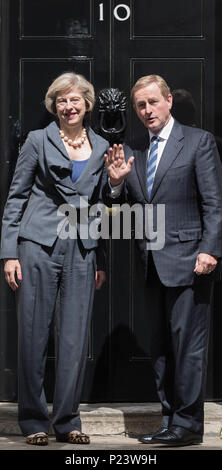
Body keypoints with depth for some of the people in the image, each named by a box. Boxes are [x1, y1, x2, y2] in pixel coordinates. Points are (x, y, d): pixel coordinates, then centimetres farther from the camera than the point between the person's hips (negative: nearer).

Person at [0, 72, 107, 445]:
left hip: (82, 250, 3)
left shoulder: (101, 147, 11)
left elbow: (102, 203, 15)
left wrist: (101, 260, 11)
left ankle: (67, 421, 12)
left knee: (76, 338, 2)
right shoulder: (38, 141, 2)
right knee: (33, 335, 0)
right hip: (39, 246, -3)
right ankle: (34, 421, 11)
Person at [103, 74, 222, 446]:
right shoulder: (131, 151, 14)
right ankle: (169, 420, 15)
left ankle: (188, 424, -1)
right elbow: (119, 206, 15)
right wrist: (115, 182, -6)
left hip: (187, 259, -6)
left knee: (187, 343, -6)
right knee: (159, 346, 8)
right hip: (152, 263, 6)